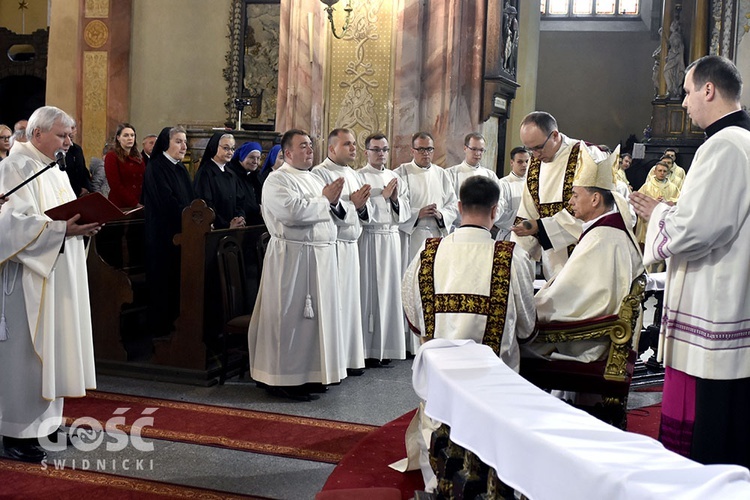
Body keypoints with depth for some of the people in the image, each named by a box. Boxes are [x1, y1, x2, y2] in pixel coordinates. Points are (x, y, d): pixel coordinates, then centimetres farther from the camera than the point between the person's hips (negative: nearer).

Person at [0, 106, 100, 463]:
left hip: (59, 275, 9)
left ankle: (45, 418, 20)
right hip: (29, 277, -9)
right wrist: (61, 228, -28)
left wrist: (83, 224, 0)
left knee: (51, 345, 11)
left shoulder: (55, 170, 16)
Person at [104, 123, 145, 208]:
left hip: (140, 204, 5)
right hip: (121, 206, -5)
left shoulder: (138, 157, 14)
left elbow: (143, 182, 10)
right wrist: (135, 204, -15)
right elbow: (116, 186, -10)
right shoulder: (111, 157, -2)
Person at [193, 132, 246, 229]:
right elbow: (206, 206, -14)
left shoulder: (231, 175, 14)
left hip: (233, 228, 6)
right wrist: (227, 225, -16)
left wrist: (240, 219, -7)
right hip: (213, 229, -6)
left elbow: (240, 200, 12)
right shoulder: (204, 173, -8)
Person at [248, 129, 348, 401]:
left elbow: (330, 216, 19)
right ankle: (283, 379, 4)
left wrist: (333, 201, -3)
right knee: (290, 317, -4)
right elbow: (293, 212, -23)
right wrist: (324, 199, -11)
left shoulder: (314, 179, 18)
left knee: (314, 315, 11)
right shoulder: (277, 180, -8)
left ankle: (309, 372, 21)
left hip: (321, 256, 8)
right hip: (292, 258, -8)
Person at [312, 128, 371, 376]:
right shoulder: (320, 174, -8)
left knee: (350, 301, 11)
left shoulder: (354, 175, 17)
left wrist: (363, 205, -5)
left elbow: (367, 213, 16)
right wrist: (352, 204, -15)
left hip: (351, 247, 8)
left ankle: (350, 356, 18)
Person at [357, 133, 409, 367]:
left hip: (391, 239, 5)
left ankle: (385, 347, 13)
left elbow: (404, 212, 12)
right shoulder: (359, 177, -2)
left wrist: (396, 198, -6)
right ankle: (368, 349, 1)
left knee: (389, 289, 6)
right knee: (369, 290, -4)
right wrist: (383, 196, -12)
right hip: (369, 239, -5)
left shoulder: (396, 178, 15)